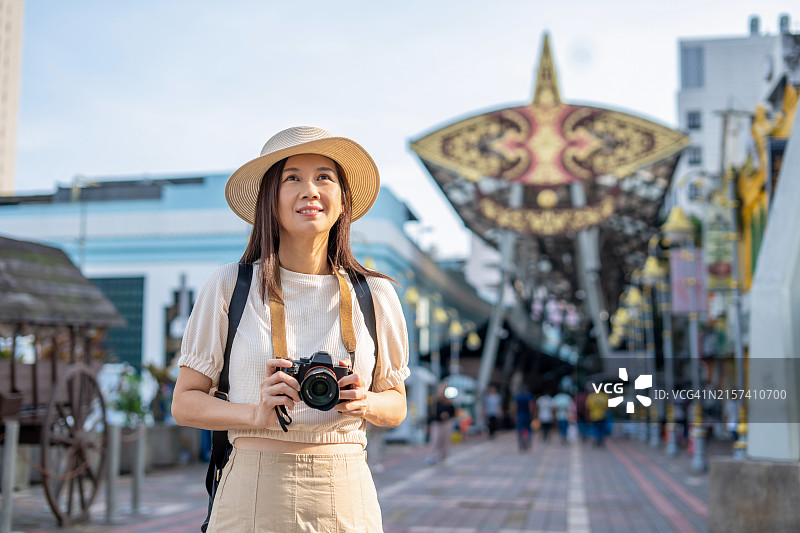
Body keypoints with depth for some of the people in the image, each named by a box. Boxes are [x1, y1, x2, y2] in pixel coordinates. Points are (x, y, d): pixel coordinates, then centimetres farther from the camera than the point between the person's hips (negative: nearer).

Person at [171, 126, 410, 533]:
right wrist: (257, 414, -16)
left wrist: (366, 403, -10)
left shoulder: (374, 296, 2)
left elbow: (396, 404, 12)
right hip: (252, 498, -1)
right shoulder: (229, 286, -2)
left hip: (346, 498, 2)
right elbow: (185, 403, 1)